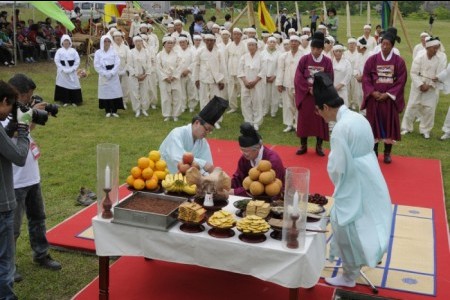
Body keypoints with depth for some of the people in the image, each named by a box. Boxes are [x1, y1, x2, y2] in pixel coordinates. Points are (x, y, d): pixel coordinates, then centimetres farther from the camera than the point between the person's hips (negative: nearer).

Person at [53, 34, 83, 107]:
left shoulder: (73, 51, 7)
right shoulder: (59, 51, 3)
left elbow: (77, 61, 0)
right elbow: (57, 61, -4)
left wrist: (72, 69, -11)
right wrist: (63, 69, -14)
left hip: (72, 71, 1)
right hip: (62, 72, -1)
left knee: (73, 84, -1)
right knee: (63, 84, -2)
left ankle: (74, 101, 5)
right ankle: (65, 101, 4)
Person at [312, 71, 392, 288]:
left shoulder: (341, 128, -24)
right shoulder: (358, 118, 3)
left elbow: (338, 167, -21)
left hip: (354, 187, -9)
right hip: (368, 181, 9)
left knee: (346, 227, 7)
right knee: (364, 224, 23)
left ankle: (349, 276, 22)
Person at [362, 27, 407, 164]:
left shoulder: (399, 61, -3)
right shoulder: (372, 59, -1)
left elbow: (401, 81, -4)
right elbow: (365, 78, -1)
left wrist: (388, 94, -13)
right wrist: (372, 92, -14)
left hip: (390, 99, 0)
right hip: (374, 98, 1)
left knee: (389, 124, 6)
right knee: (374, 124, 6)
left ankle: (387, 153, 18)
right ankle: (374, 151, 19)